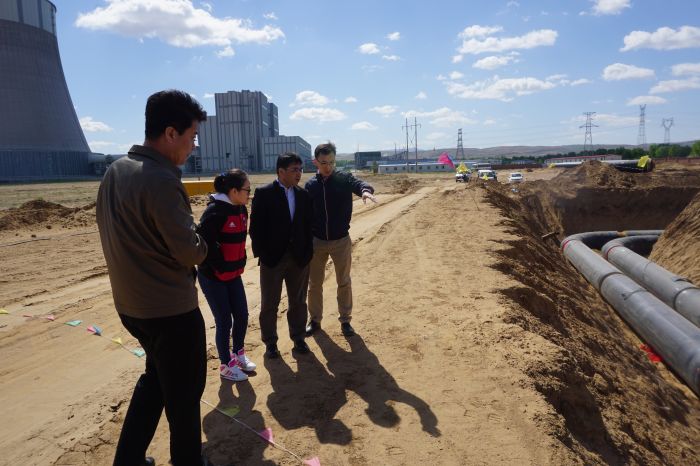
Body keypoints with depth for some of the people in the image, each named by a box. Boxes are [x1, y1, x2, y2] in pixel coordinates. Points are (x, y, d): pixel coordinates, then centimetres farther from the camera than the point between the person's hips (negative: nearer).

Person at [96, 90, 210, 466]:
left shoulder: (115, 171, 4)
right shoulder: (161, 180, -24)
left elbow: (112, 231, 13)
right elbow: (191, 252, -22)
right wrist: (200, 242, 0)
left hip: (130, 303, 9)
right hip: (170, 308, -8)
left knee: (155, 378, 26)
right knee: (183, 392, 11)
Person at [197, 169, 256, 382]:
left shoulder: (241, 209, 3)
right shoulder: (215, 211, -21)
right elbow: (204, 241, -24)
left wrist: (240, 263, 10)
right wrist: (220, 267, -16)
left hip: (234, 274, 7)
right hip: (213, 277, -7)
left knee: (242, 315, 11)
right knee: (224, 321, 2)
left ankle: (238, 353, 33)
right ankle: (226, 365, 21)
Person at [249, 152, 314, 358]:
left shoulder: (303, 195, 6)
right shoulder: (263, 193, -7)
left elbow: (308, 226, 8)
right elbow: (256, 227, -8)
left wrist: (308, 253, 1)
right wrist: (261, 254, -11)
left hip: (299, 258, 4)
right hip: (272, 258, -3)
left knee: (298, 301, 14)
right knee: (269, 304, 9)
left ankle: (298, 338, 30)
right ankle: (270, 343, 24)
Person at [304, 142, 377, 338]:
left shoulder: (345, 179, -8)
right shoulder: (310, 185, -1)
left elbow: (358, 183, -30)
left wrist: (365, 190, -54)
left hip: (341, 241, -1)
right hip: (316, 241, 2)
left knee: (344, 282, 10)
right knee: (314, 283, 11)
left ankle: (345, 320, 25)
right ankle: (314, 320, 28)